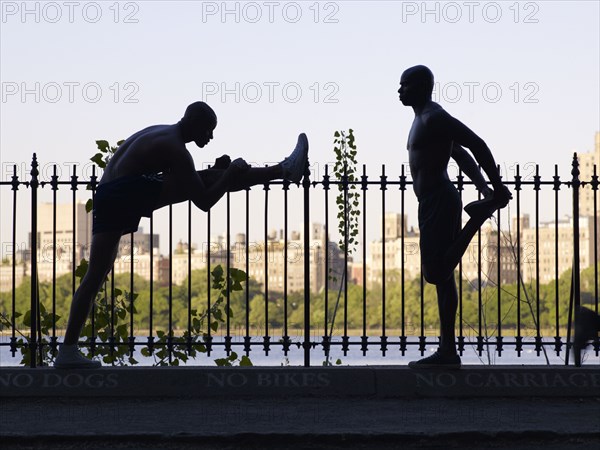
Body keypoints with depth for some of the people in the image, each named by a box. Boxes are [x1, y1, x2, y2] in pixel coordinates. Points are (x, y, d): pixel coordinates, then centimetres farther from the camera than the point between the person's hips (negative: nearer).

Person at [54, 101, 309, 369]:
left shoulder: (160, 134, 25)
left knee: (96, 275, 7)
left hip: (106, 198, 10)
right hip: (128, 190, -10)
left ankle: (68, 351, 3)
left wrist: (219, 172, 27)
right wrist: (230, 174, 4)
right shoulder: (175, 149, -6)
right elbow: (204, 202, -7)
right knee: (211, 180, -6)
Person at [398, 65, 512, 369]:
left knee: (436, 272, -16)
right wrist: (484, 187, 15)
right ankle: (447, 352, 8)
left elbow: (477, 144, -18)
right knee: (441, 276, 7)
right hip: (432, 203, 10)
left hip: (439, 203, -10)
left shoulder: (434, 118, -11)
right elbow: (462, 155, 24)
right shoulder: (424, 120, 21)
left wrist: (497, 187, -19)